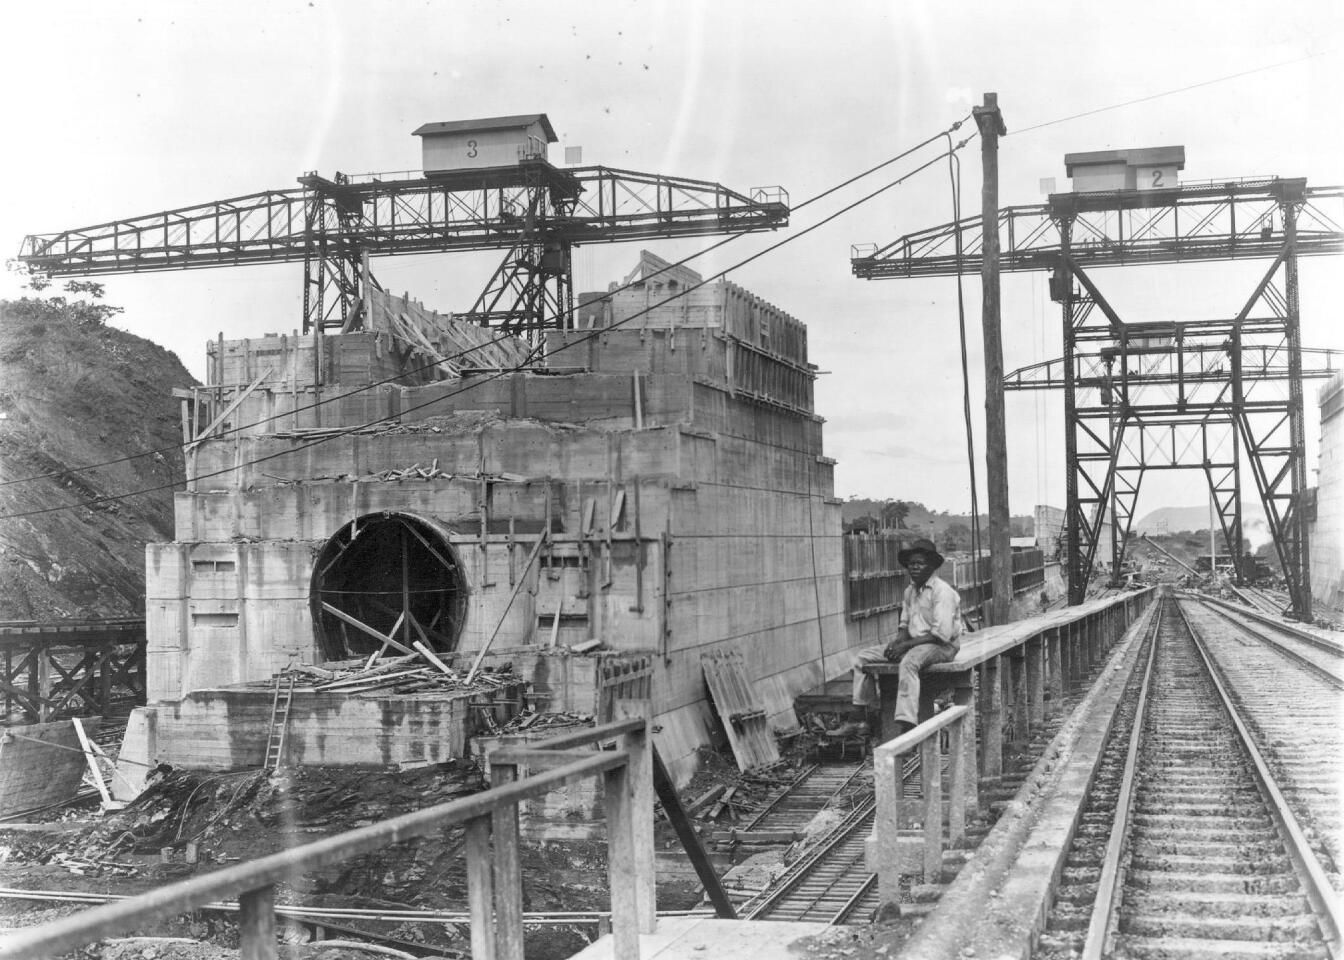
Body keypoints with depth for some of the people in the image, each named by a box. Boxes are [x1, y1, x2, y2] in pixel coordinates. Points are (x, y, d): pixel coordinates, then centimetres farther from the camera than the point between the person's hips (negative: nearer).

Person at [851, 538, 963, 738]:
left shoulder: (942, 591, -13)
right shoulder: (910, 591, 12)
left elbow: (942, 634, -20)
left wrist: (906, 645, -21)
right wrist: (897, 642, -3)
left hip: (942, 646, -9)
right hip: (913, 644, 9)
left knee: (908, 662, -41)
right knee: (862, 657, 1)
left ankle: (905, 727, -48)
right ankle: (866, 713, 0)